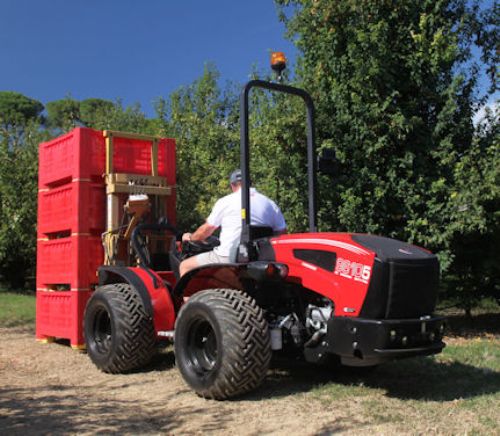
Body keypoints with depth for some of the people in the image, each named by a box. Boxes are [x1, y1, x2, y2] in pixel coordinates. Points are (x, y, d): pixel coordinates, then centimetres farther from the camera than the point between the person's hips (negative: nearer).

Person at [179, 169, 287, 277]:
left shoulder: (225, 202, -1)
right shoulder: (270, 204, 7)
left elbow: (206, 230, 7)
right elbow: (282, 231, 10)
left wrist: (190, 237, 27)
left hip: (228, 259, -4)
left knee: (185, 266, 12)